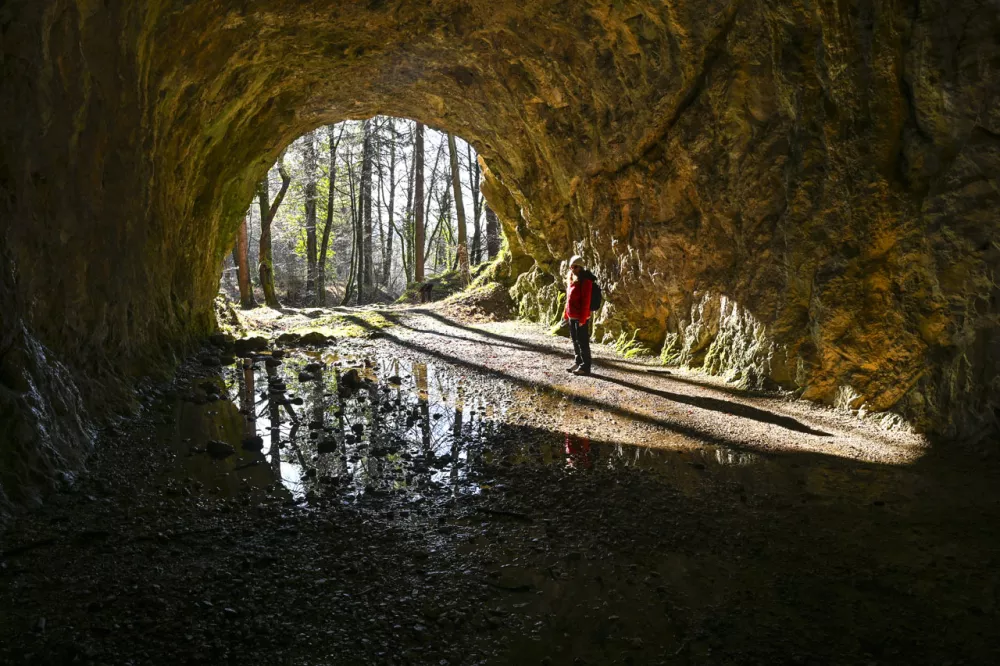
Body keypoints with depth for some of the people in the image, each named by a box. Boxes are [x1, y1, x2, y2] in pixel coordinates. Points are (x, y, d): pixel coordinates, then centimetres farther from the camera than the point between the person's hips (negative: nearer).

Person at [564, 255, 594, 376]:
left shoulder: (585, 280, -13)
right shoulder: (572, 280, 14)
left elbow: (586, 301, -17)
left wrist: (583, 318, -20)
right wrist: (566, 313, 17)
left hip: (581, 317, -9)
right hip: (572, 317, 9)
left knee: (583, 342, -4)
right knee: (575, 341, 16)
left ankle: (585, 367, 2)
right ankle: (578, 363, 26)